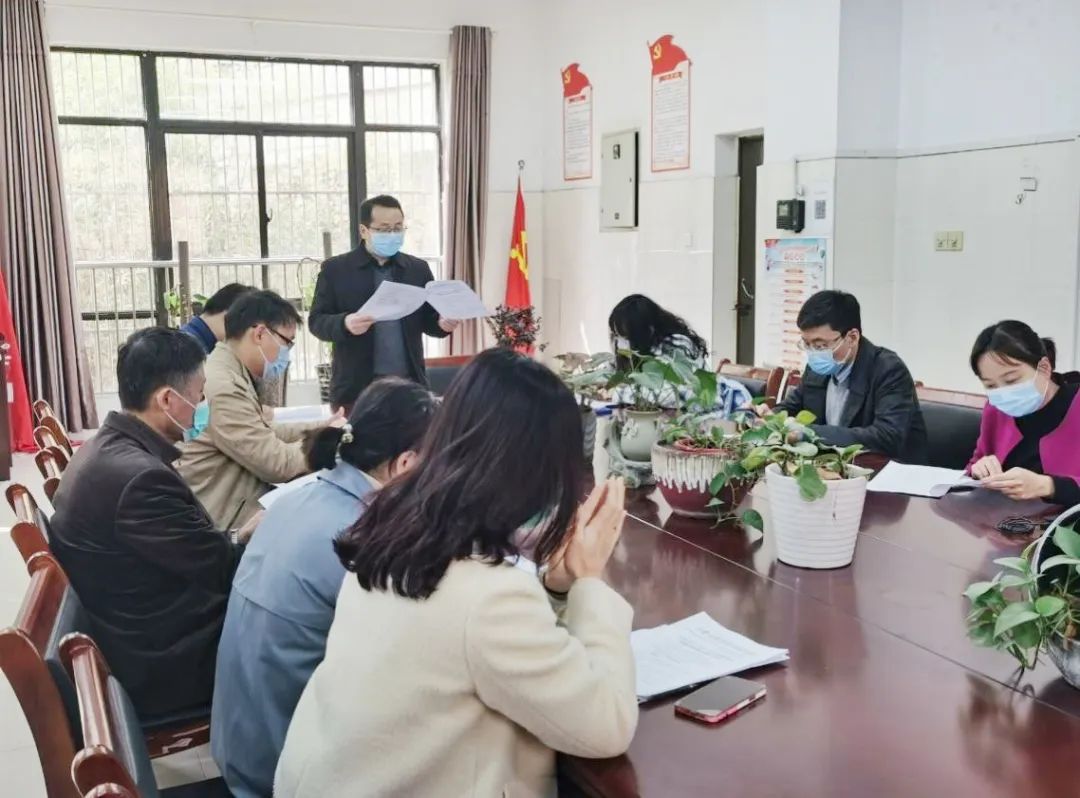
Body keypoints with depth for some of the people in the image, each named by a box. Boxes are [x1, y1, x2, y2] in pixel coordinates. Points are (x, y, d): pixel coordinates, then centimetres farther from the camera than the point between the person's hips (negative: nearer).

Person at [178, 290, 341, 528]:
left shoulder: (233, 374, 8)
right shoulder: (223, 388, -25)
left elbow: (264, 433, 15)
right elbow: (277, 463, -22)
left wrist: (323, 427, 7)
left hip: (243, 495, 9)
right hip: (226, 515, -9)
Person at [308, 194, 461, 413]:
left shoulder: (419, 269, 11)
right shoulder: (336, 269, 2)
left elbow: (427, 320, 13)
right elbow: (316, 321, -1)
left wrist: (442, 323, -10)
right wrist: (345, 324, -22)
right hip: (356, 387, -2)